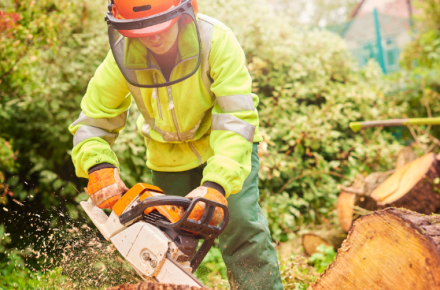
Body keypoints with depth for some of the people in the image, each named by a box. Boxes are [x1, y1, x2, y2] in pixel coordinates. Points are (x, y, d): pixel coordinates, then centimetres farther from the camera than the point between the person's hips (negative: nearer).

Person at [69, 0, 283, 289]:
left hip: (224, 146, -2)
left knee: (241, 222, -17)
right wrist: (99, 167, -34)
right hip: (169, 155, 3)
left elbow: (237, 119, -34)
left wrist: (216, 184, -46)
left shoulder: (216, 40, -30)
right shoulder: (122, 57, -22)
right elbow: (92, 123, -13)